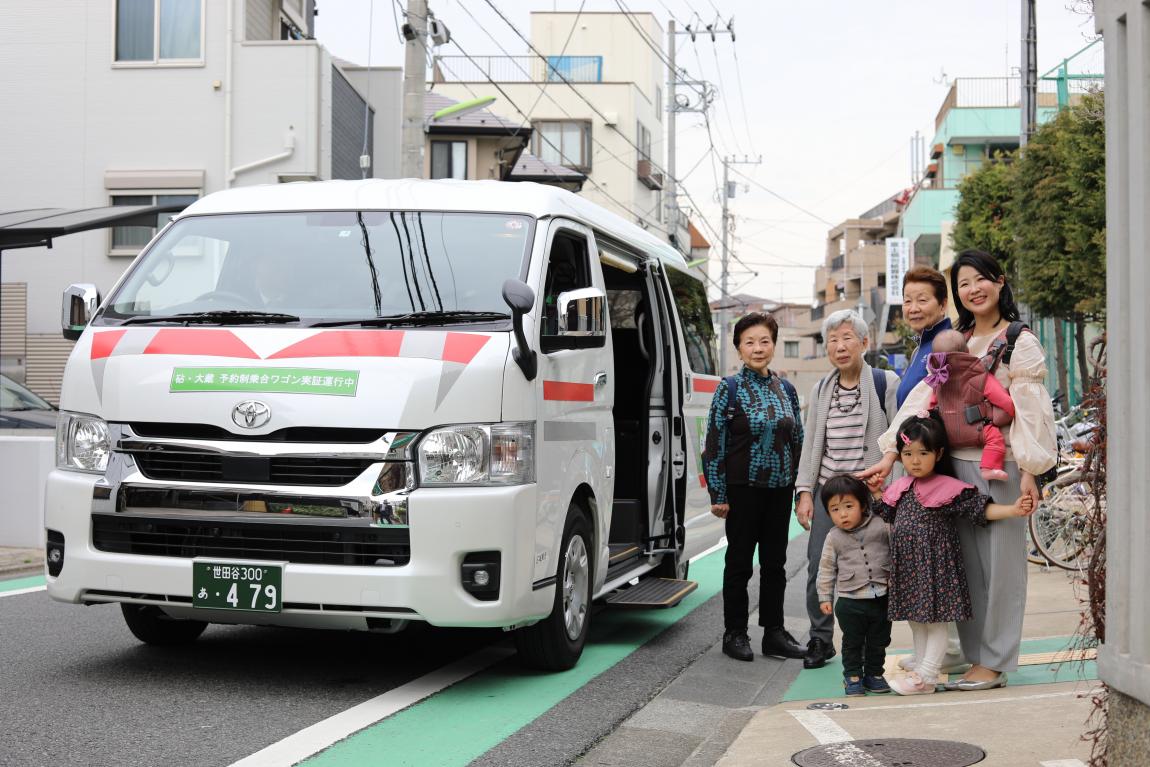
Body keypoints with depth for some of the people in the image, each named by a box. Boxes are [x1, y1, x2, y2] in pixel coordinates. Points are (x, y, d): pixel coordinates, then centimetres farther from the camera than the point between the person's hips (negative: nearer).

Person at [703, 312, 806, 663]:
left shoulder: (786, 389, 8)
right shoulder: (730, 389, -6)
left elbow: (798, 439, 14)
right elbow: (714, 443, -7)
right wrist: (718, 495, -10)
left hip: (779, 489, 4)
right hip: (743, 489, -4)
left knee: (775, 562, 10)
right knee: (740, 562, 4)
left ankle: (774, 632, 19)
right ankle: (735, 634, 14)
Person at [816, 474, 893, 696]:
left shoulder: (882, 526, -6)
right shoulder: (834, 538, -4)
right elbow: (827, 568, 3)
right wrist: (824, 597, 3)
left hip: (882, 598, 1)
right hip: (850, 601, -1)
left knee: (878, 641, 13)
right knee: (852, 642, 8)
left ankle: (874, 674, 29)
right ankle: (852, 676, 22)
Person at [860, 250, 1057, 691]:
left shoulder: (1019, 342, -1)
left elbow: (1030, 409, -8)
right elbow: (922, 399, 8)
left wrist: (1028, 471, -16)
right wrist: (890, 455, 0)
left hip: (1001, 465, -5)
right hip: (956, 464, 6)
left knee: (1000, 563, 0)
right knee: (968, 563, 9)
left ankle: (993, 663, 6)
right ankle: (975, 654, 17)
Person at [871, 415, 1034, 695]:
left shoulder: (949, 488, -11)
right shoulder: (900, 488, 8)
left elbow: (981, 509, -13)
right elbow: (889, 515, 24)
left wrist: (1013, 509, -23)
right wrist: (876, 492, 15)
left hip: (935, 563, -7)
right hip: (907, 564, 7)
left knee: (935, 620, -1)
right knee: (916, 620, 15)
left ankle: (926, 677, 3)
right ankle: (921, 671, 24)